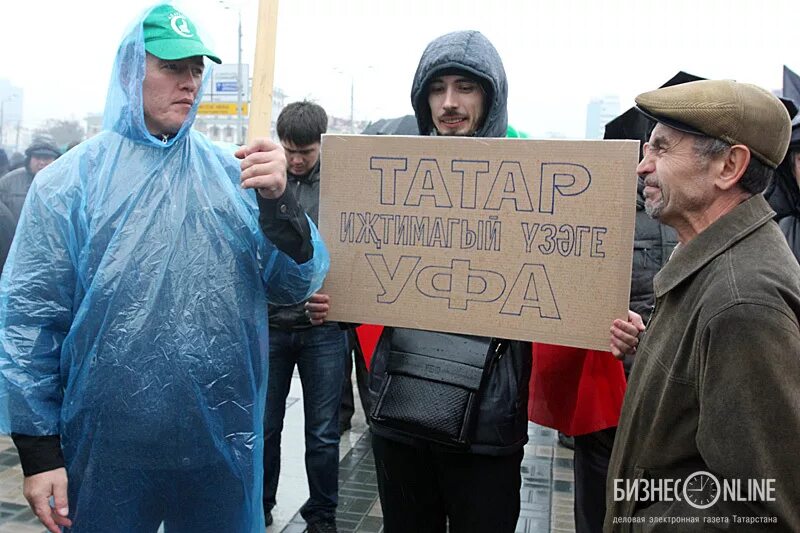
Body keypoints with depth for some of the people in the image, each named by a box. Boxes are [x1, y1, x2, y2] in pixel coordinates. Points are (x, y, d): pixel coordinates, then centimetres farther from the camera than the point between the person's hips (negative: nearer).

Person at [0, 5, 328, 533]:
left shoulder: (234, 173, 0)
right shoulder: (70, 181, -5)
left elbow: (298, 285, -3)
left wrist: (277, 200, -20)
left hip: (225, 445, 2)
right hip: (107, 455, -2)